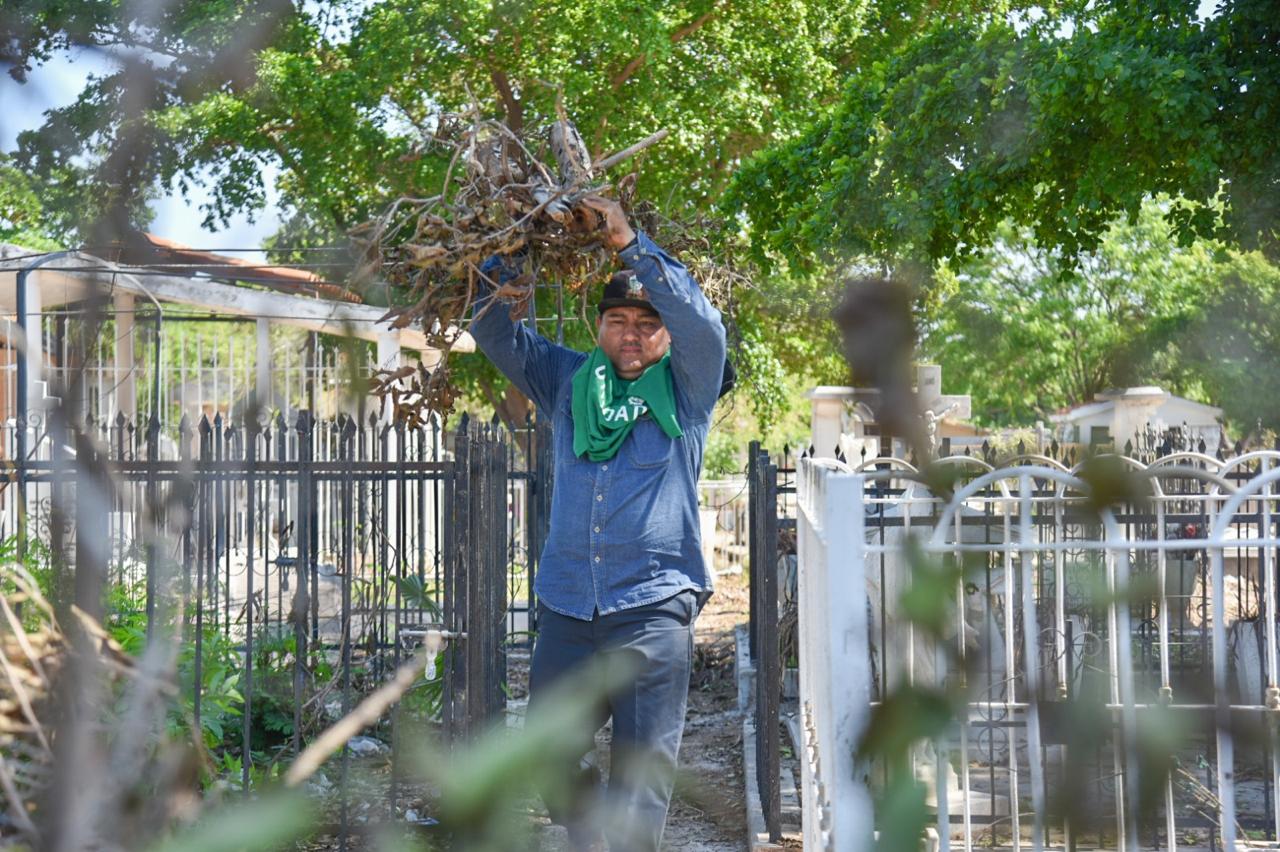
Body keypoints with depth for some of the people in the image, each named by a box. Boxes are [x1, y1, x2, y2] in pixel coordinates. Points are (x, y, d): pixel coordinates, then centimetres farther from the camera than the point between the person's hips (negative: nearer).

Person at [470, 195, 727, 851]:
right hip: (566, 609, 4)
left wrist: (630, 244, -16)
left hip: (653, 608, -4)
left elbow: (702, 321, -11)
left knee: (641, 774, -4)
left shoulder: (685, 390, 6)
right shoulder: (566, 381, 15)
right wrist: (509, 256, -3)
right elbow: (494, 331, 14)